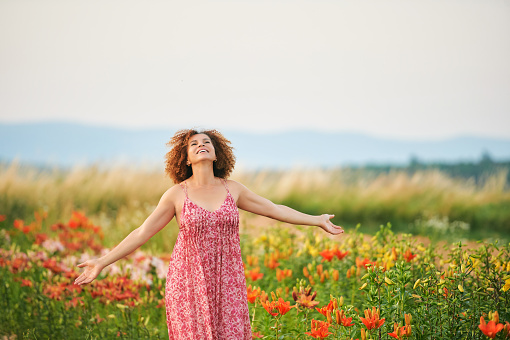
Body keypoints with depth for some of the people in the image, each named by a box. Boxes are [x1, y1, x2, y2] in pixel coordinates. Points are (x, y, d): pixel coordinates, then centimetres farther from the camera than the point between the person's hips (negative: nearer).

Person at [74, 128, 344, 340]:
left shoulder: (231, 189, 4)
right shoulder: (176, 195, -3)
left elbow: (274, 209, 13)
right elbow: (143, 232, -2)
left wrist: (317, 220, 15)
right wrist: (102, 263, -7)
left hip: (227, 283, 2)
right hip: (190, 283, -2)